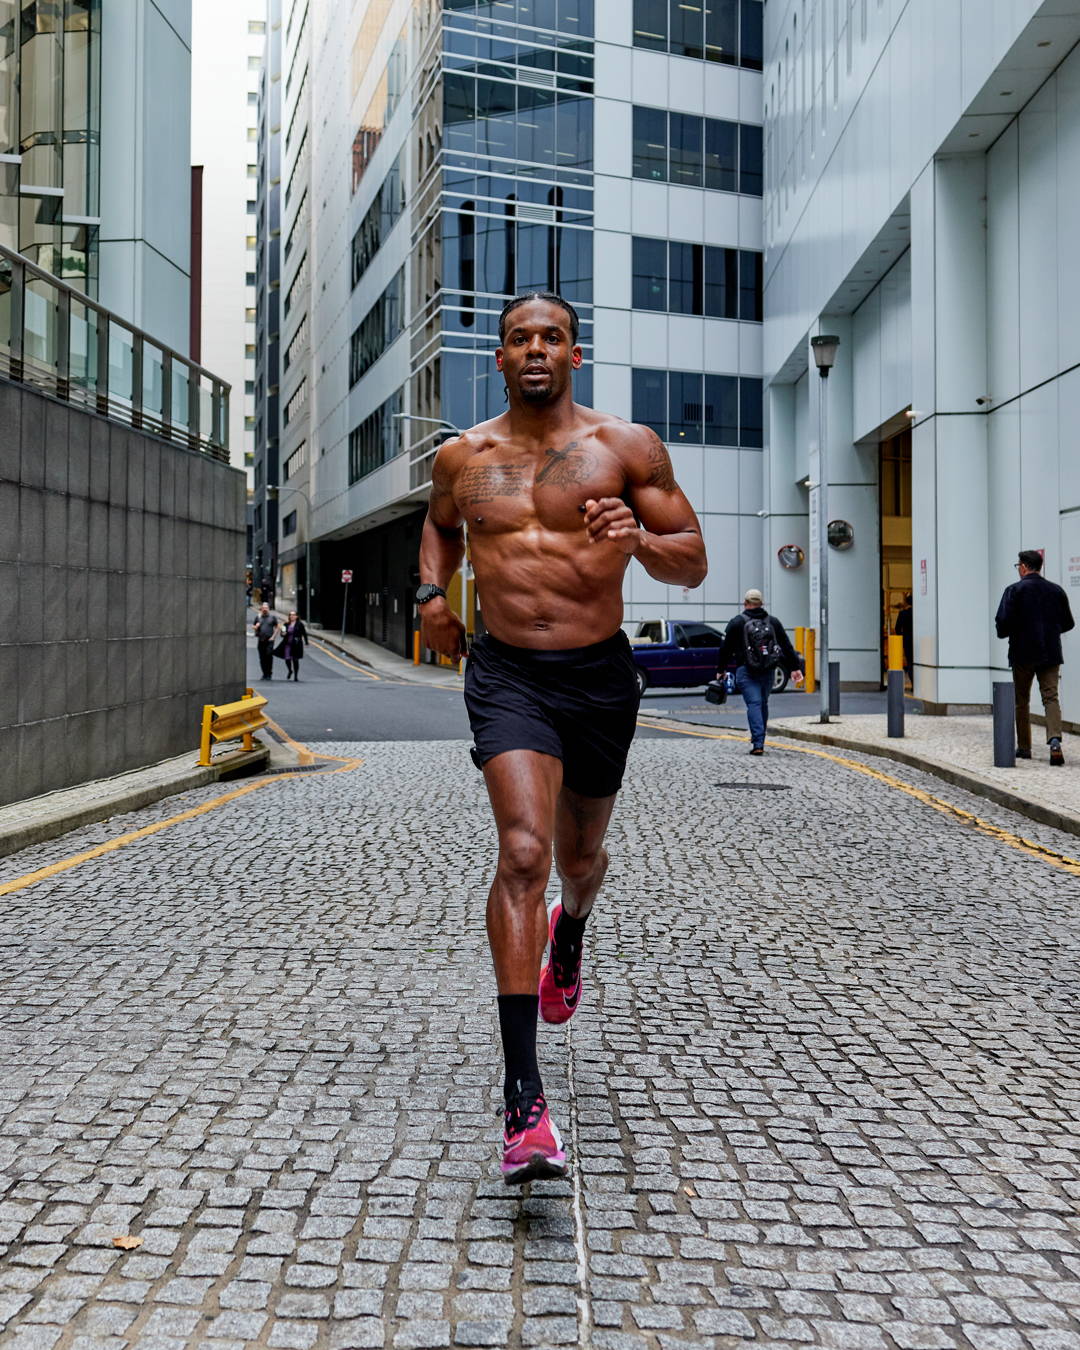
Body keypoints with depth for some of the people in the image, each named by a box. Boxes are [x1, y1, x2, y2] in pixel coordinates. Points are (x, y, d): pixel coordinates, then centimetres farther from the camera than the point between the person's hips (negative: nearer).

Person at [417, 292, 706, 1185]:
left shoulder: (628, 447, -1)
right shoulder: (463, 458, 6)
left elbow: (694, 564, -1)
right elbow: (439, 521, 28)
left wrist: (637, 541, -22)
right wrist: (432, 591, 9)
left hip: (600, 676, 1)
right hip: (507, 674, -1)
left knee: (580, 854, 18)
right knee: (523, 853, -19)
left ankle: (569, 935, 59)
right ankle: (524, 1101, -19)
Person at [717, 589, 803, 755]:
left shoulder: (737, 623, 0)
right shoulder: (773, 622, 12)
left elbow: (726, 649, 2)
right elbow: (787, 647, 11)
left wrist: (721, 670, 12)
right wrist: (795, 668, 14)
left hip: (746, 671, -4)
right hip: (768, 671, 4)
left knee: (754, 704, -9)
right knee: (763, 704, 16)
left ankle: (758, 743, -19)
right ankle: (759, 740, 25)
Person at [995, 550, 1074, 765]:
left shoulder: (1015, 590, -8)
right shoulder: (1056, 591, 6)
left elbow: (1003, 622, -15)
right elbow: (1067, 623, 11)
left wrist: (1004, 633, 7)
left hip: (1023, 653, -3)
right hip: (1051, 653, 3)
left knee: (1022, 701, 10)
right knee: (1051, 697, 0)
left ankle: (1024, 748, 15)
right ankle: (1055, 740, -22)